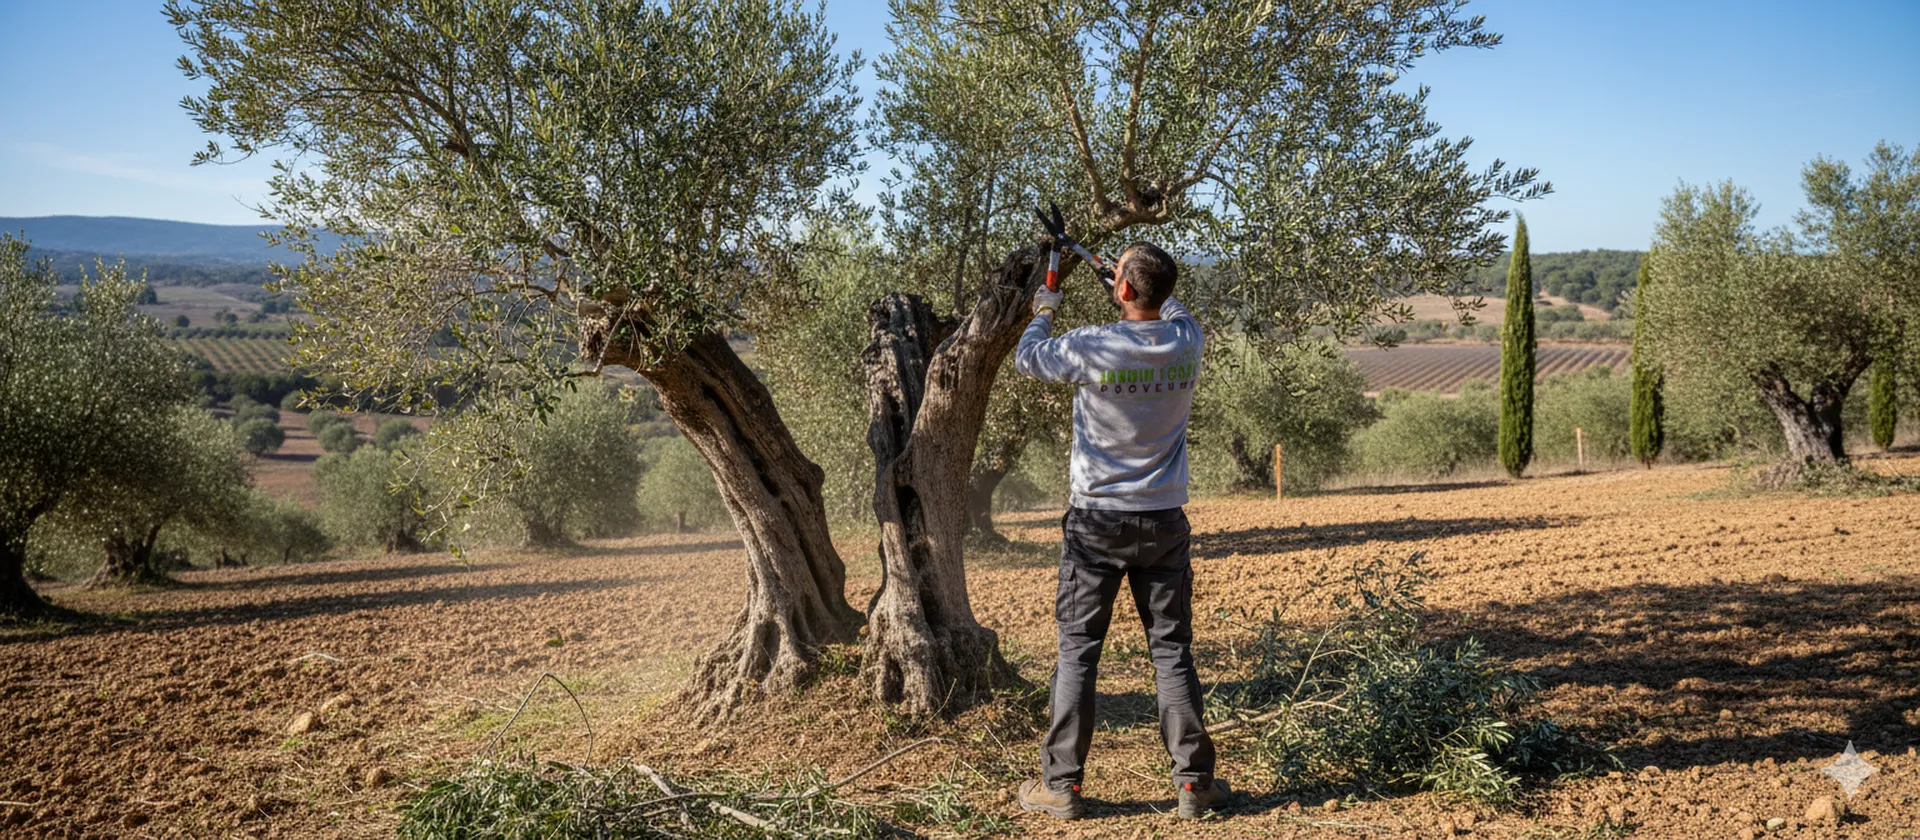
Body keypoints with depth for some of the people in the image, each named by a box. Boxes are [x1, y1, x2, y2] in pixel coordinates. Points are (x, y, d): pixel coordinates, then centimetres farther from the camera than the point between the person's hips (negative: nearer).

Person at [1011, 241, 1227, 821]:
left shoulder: (1091, 347, -17)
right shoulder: (1187, 342, -6)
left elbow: (1027, 358, 3)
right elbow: (1172, 308, 20)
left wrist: (1044, 312, 22)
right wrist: (1143, 280, 34)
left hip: (1097, 522, -3)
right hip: (1164, 522, 3)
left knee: (1077, 651, 6)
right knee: (1172, 651, 9)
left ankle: (1062, 784, 10)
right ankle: (1194, 782, 14)